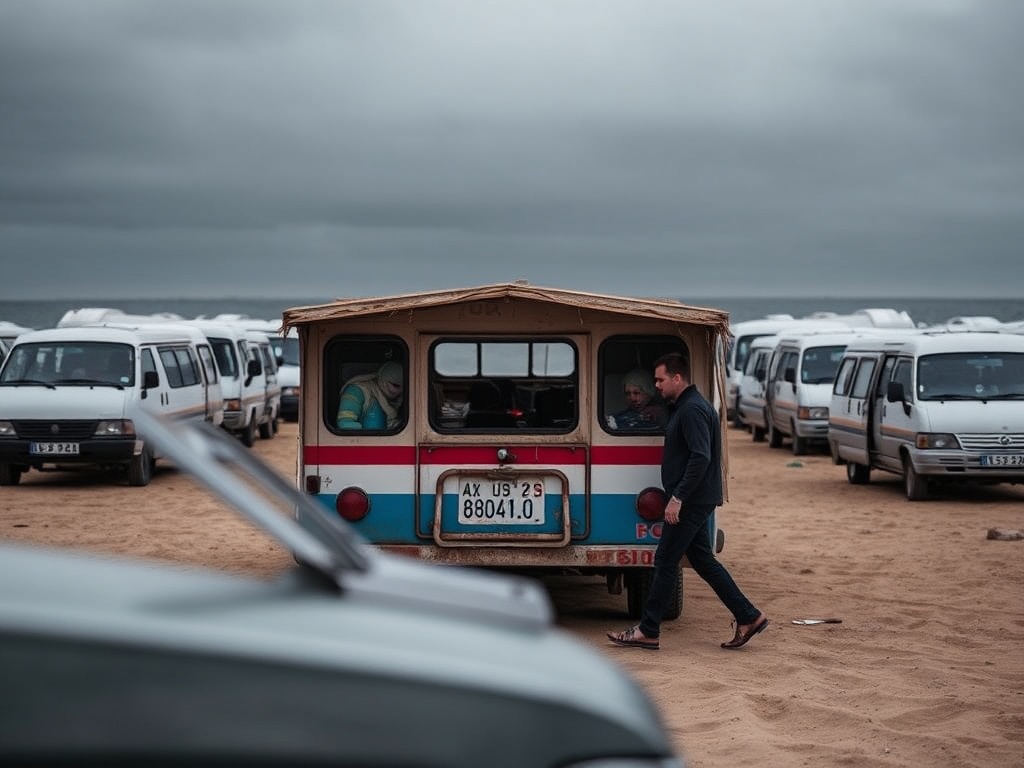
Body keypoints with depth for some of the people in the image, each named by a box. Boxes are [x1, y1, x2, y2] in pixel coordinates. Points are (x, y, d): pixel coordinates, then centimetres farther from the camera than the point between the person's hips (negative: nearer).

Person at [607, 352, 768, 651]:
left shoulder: (693, 410, -16)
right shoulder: (682, 407, 17)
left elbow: (700, 458, -25)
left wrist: (677, 497, -25)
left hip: (691, 502, -11)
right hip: (693, 501, 11)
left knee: (665, 561, -5)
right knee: (703, 561, 12)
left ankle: (648, 631, 0)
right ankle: (748, 617, 14)